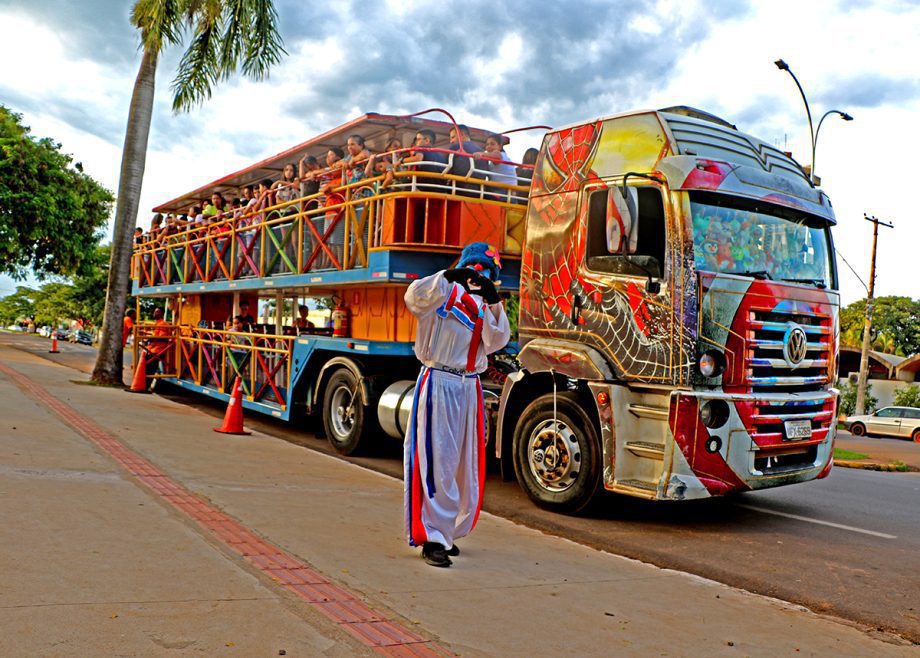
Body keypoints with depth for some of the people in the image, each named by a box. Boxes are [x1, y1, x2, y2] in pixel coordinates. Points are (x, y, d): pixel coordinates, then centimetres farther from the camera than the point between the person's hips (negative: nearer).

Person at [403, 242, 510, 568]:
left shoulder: (482, 304, 15)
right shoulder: (444, 293, -1)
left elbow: (495, 342, 1)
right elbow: (415, 298, -22)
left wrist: (494, 303, -11)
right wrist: (451, 275, -30)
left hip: (470, 388, 7)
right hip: (439, 384, -7)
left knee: (467, 465, 11)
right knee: (437, 463, -6)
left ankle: (447, 531, 25)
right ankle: (432, 538, 1)